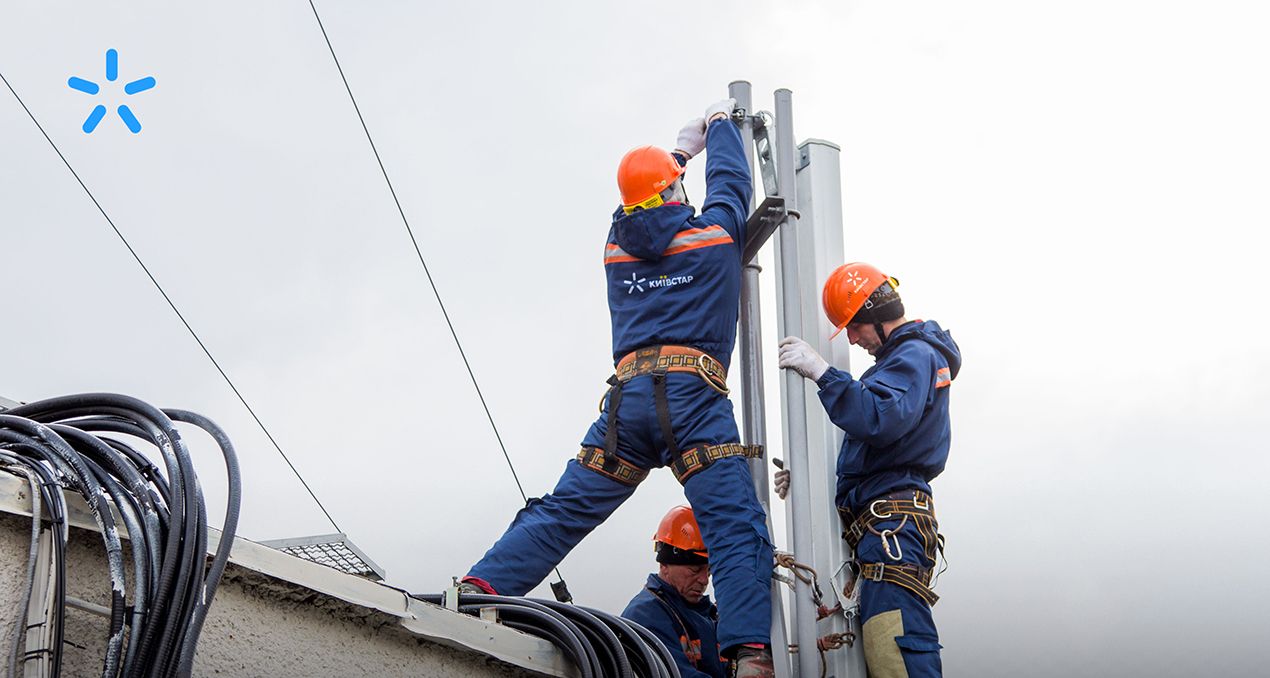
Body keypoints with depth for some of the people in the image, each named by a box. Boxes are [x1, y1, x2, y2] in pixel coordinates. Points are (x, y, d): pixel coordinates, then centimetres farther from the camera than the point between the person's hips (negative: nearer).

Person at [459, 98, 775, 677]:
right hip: (693, 395, -4)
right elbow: (730, 182, 31)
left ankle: (480, 586, -10)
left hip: (627, 398, 4)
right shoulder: (713, 232, 10)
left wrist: (682, 150, 56)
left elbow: (649, 209, 42)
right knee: (736, 529, -10)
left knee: (565, 509, 6)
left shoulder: (618, 243, 19)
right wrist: (719, 125, 49)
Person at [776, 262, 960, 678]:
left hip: (892, 519, -11)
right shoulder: (903, 356, 28)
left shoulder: (916, 354, -5)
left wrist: (822, 373, -24)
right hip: (883, 523, 11)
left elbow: (878, 421, -24)